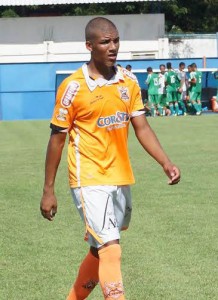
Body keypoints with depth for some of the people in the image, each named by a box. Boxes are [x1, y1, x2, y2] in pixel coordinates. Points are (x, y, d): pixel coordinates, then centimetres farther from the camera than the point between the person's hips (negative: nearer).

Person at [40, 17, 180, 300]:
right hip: (90, 181, -6)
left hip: (120, 179, 6)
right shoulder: (73, 86, -11)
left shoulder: (128, 81, 4)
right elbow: (57, 138, -5)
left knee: (100, 251, 18)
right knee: (111, 250, -17)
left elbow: (141, 127, 6)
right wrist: (48, 189, -4)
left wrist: (166, 163, -9)